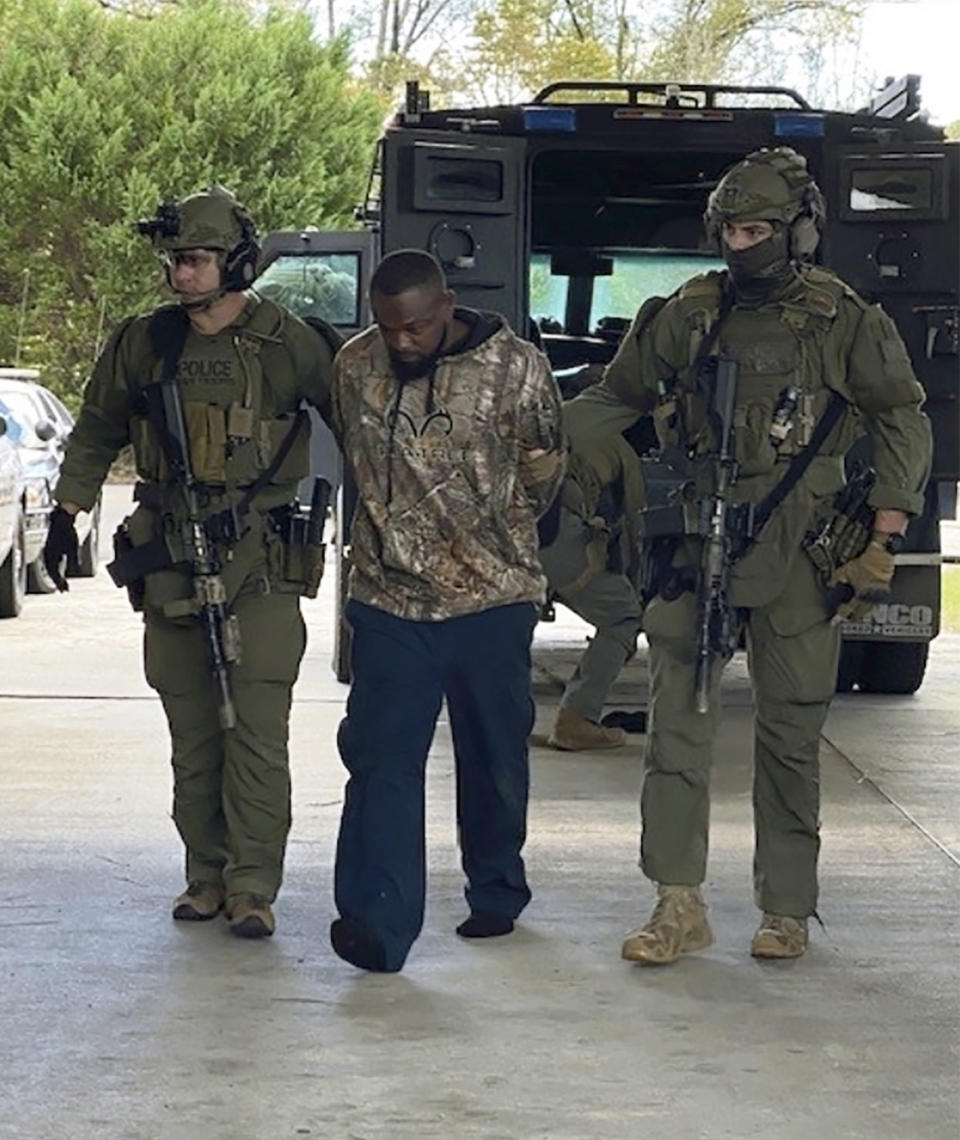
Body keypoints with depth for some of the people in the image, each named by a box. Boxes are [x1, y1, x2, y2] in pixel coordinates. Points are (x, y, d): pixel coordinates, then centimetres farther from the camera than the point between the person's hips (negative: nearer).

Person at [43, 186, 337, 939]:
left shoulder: (289, 346, -4)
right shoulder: (144, 345, 7)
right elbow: (96, 435, 19)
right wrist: (67, 514, 16)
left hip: (262, 565, -3)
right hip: (171, 566, 4)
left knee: (257, 730, -8)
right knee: (192, 735, 8)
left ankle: (252, 887, -2)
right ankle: (207, 876, 18)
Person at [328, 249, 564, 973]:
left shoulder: (516, 370, -8)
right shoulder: (355, 367, 1)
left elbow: (543, 474, 7)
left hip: (492, 599, -1)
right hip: (389, 598, 1)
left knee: (495, 761, 11)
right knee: (382, 758, -9)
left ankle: (496, 893, 32)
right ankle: (379, 925, -13)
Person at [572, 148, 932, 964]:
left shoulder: (841, 322, 0)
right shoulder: (689, 315, 7)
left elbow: (902, 421, 3)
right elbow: (617, 397, 18)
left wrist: (883, 535, -5)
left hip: (794, 557, -2)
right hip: (696, 549, 3)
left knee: (791, 736, 5)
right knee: (677, 726, -2)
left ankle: (787, 910, 15)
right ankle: (679, 908, 2)